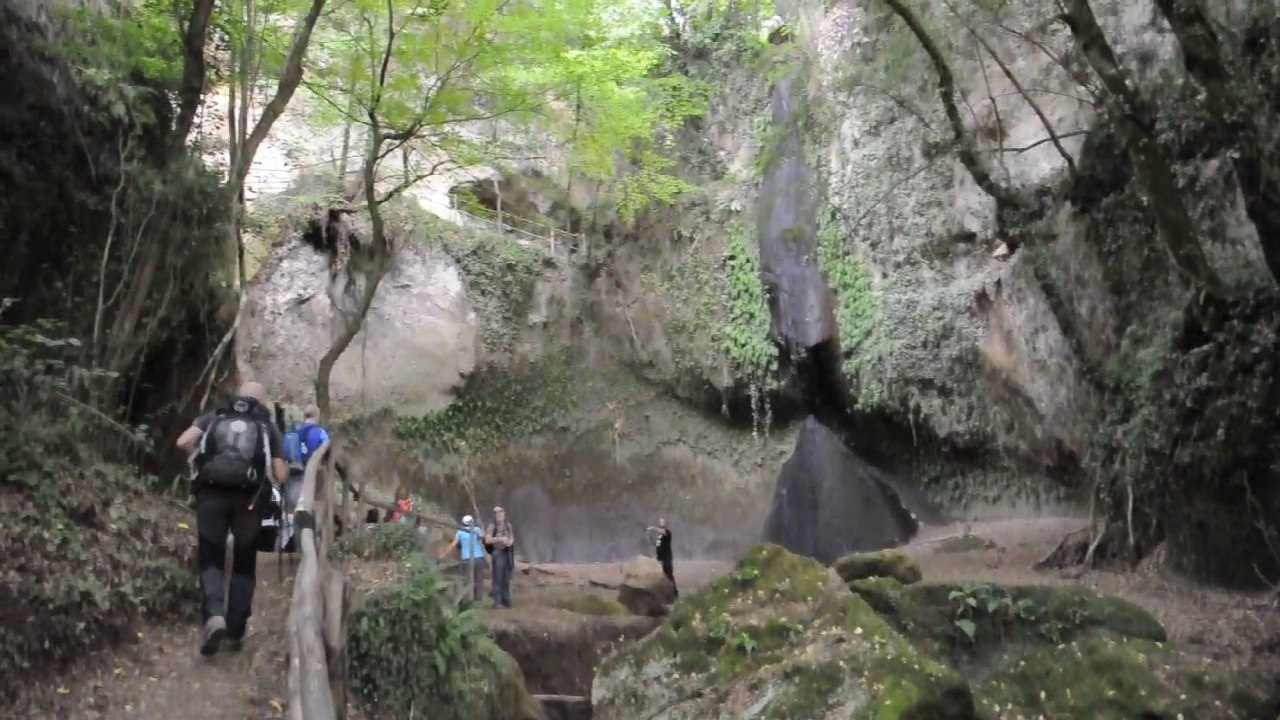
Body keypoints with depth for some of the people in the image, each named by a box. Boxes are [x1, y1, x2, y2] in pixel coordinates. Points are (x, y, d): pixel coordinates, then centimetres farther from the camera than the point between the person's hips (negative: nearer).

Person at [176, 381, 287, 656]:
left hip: (212, 494, 0)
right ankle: (235, 631, 13)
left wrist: (200, 456, 19)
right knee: (244, 565, 12)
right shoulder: (268, 427, 15)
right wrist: (284, 467, 30)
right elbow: (281, 476, 8)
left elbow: (183, 442, 0)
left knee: (210, 560, 6)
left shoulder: (213, 417, 17)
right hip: (248, 498, 0)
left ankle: (214, 615, -18)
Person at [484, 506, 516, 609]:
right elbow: (487, 540, -13)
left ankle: (506, 600, 14)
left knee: (507, 578, 7)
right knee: (498, 578, -7)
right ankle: (497, 601, -6)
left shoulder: (508, 525, 12)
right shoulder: (492, 526, -5)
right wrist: (500, 539, -21)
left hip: (508, 553, 5)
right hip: (498, 553, -5)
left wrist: (510, 541, -3)